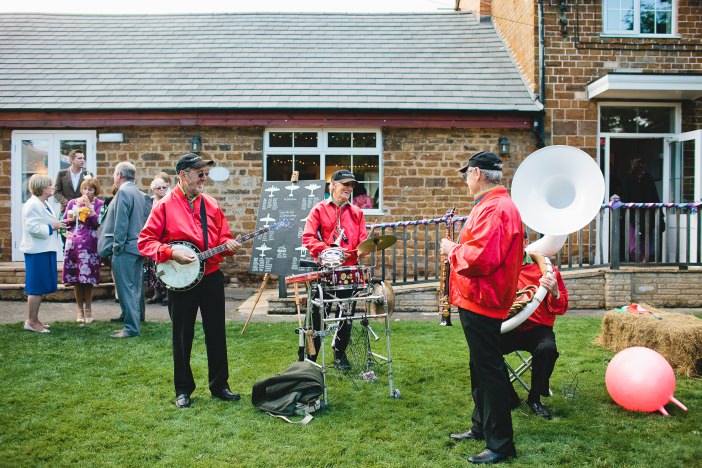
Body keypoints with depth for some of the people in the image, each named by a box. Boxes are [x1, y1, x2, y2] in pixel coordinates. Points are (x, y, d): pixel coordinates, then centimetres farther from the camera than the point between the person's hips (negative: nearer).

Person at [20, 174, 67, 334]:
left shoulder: (44, 204, 16)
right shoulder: (32, 205, -15)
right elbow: (33, 228, -23)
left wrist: (58, 225, 10)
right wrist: (52, 226, -17)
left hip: (46, 249, 10)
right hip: (37, 251, -10)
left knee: (41, 287, 13)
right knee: (36, 287, -5)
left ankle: (33, 319, 21)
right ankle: (31, 322, 3)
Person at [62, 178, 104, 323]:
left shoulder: (99, 204, 2)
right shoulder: (73, 202, 10)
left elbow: (98, 223, -11)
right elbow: (64, 222, 16)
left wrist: (89, 206, -12)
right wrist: (70, 218, -5)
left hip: (89, 244, -3)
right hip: (73, 244, 3)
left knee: (87, 277, -4)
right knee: (75, 279, 4)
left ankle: (88, 309, 9)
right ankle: (80, 309, 15)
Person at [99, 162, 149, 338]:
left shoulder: (123, 192, -12)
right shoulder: (141, 195, 14)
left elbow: (121, 223, -17)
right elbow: (147, 220, 13)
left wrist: (117, 246, -13)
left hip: (125, 248, -9)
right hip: (139, 246, 9)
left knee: (126, 288, -5)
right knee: (136, 287, 13)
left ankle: (131, 328, -2)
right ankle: (136, 320, 20)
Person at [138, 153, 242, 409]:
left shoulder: (211, 204, 7)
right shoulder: (165, 205, -6)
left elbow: (223, 236, 13)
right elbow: (145, 241, -8)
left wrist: (229, 244, -9)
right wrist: (171, 253, -21)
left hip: (211, 276, 4)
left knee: (217, 333, 9)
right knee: (182, 337, 7)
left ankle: (219, 385, 23)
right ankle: (183, 389, 22)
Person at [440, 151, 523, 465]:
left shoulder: (493, 208, -20)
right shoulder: (495, 204, 15)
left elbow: (480, 259, -28)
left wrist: (451, 250, -13)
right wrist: (458, 248, 6)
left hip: (480, 301, -11)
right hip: (479, 299, 11)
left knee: (489, 370, -3)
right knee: (480, 367, 20)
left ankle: (500, 444, 8)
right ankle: (481, 427, 34)